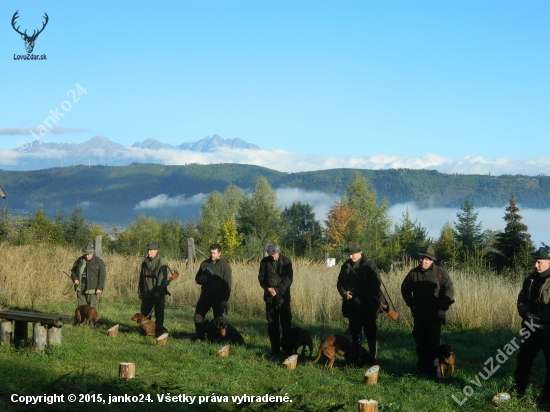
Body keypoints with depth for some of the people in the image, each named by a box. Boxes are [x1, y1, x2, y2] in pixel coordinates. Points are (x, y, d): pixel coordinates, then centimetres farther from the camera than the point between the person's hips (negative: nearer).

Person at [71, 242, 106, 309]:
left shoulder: (99, 262, -3)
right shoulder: (80, 260, 9)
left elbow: (102, 275, -6)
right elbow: (73, 270, 21)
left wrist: (100, 288, -14)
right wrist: (74, 278, 1)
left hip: (92, 288, -4)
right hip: (80, 287, 4)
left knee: (91, 307, -8)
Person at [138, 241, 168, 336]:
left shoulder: (161, 262, -10)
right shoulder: (145, 262, 11)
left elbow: (163, 278, -16)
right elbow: (141, 277, 17)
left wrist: (158, 291, -21)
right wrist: (140, 291, 14)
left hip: (158, 293, -6)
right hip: (146, 293, 6)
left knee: (159, 313, -3)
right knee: (145, 312, 11)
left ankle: (159, 330, 3)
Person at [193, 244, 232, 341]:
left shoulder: (224, 266, -7)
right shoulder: (205, 264, 7)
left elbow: (227, 285, -10)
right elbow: (197, 278, 14)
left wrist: (225, 300, -17)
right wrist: (201, 279, -12)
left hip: (218, 297, -4)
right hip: (205, 295, 4)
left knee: (218, 318, 2)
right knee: (198, 315, 1)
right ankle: (200, 336, 13)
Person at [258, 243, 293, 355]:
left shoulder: (286, 261, -4)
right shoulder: (264, 262, 1)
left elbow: (288, 279, -7)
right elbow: (261, 278, 4)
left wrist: (277, 289, -16)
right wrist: (268, 288, -13)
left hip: (283, 296, -2)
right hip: (270, 296, 2)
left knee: (286, 323, -3)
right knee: (272, 324, 6)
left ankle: (288, 348, 3)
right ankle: (275, 349, 12)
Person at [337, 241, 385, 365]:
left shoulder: (369, 265, -9)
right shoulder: (346, 265, 6)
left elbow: (376, 284, -14)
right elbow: (340, 283, 14)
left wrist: (358, 294, -19)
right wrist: (344, 292, -7)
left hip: (367, 305, -5)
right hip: (352, 305, 5)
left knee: (370, 332, -2)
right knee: (354, 332, 13)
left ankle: (372, 359, 3)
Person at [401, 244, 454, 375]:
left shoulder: (440, 273, -6)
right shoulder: (413, 273, 3)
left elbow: (449, 290, -7)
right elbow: (405, 289, 16)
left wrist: (443, 308, -13)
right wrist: (411, 305, 7)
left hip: (434, 316, -3)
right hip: (418, 315, 3)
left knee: (433, 342, -1)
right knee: (420, 341, 8)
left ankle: (432, 366, 6)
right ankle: (422, 365, 17)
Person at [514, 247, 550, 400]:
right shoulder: (530, 280, 9)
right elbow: (521, 300, 10)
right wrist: (527, 314, -7)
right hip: (531, 327, 6)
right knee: (523, 358, 13)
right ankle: (518, 390, 24)